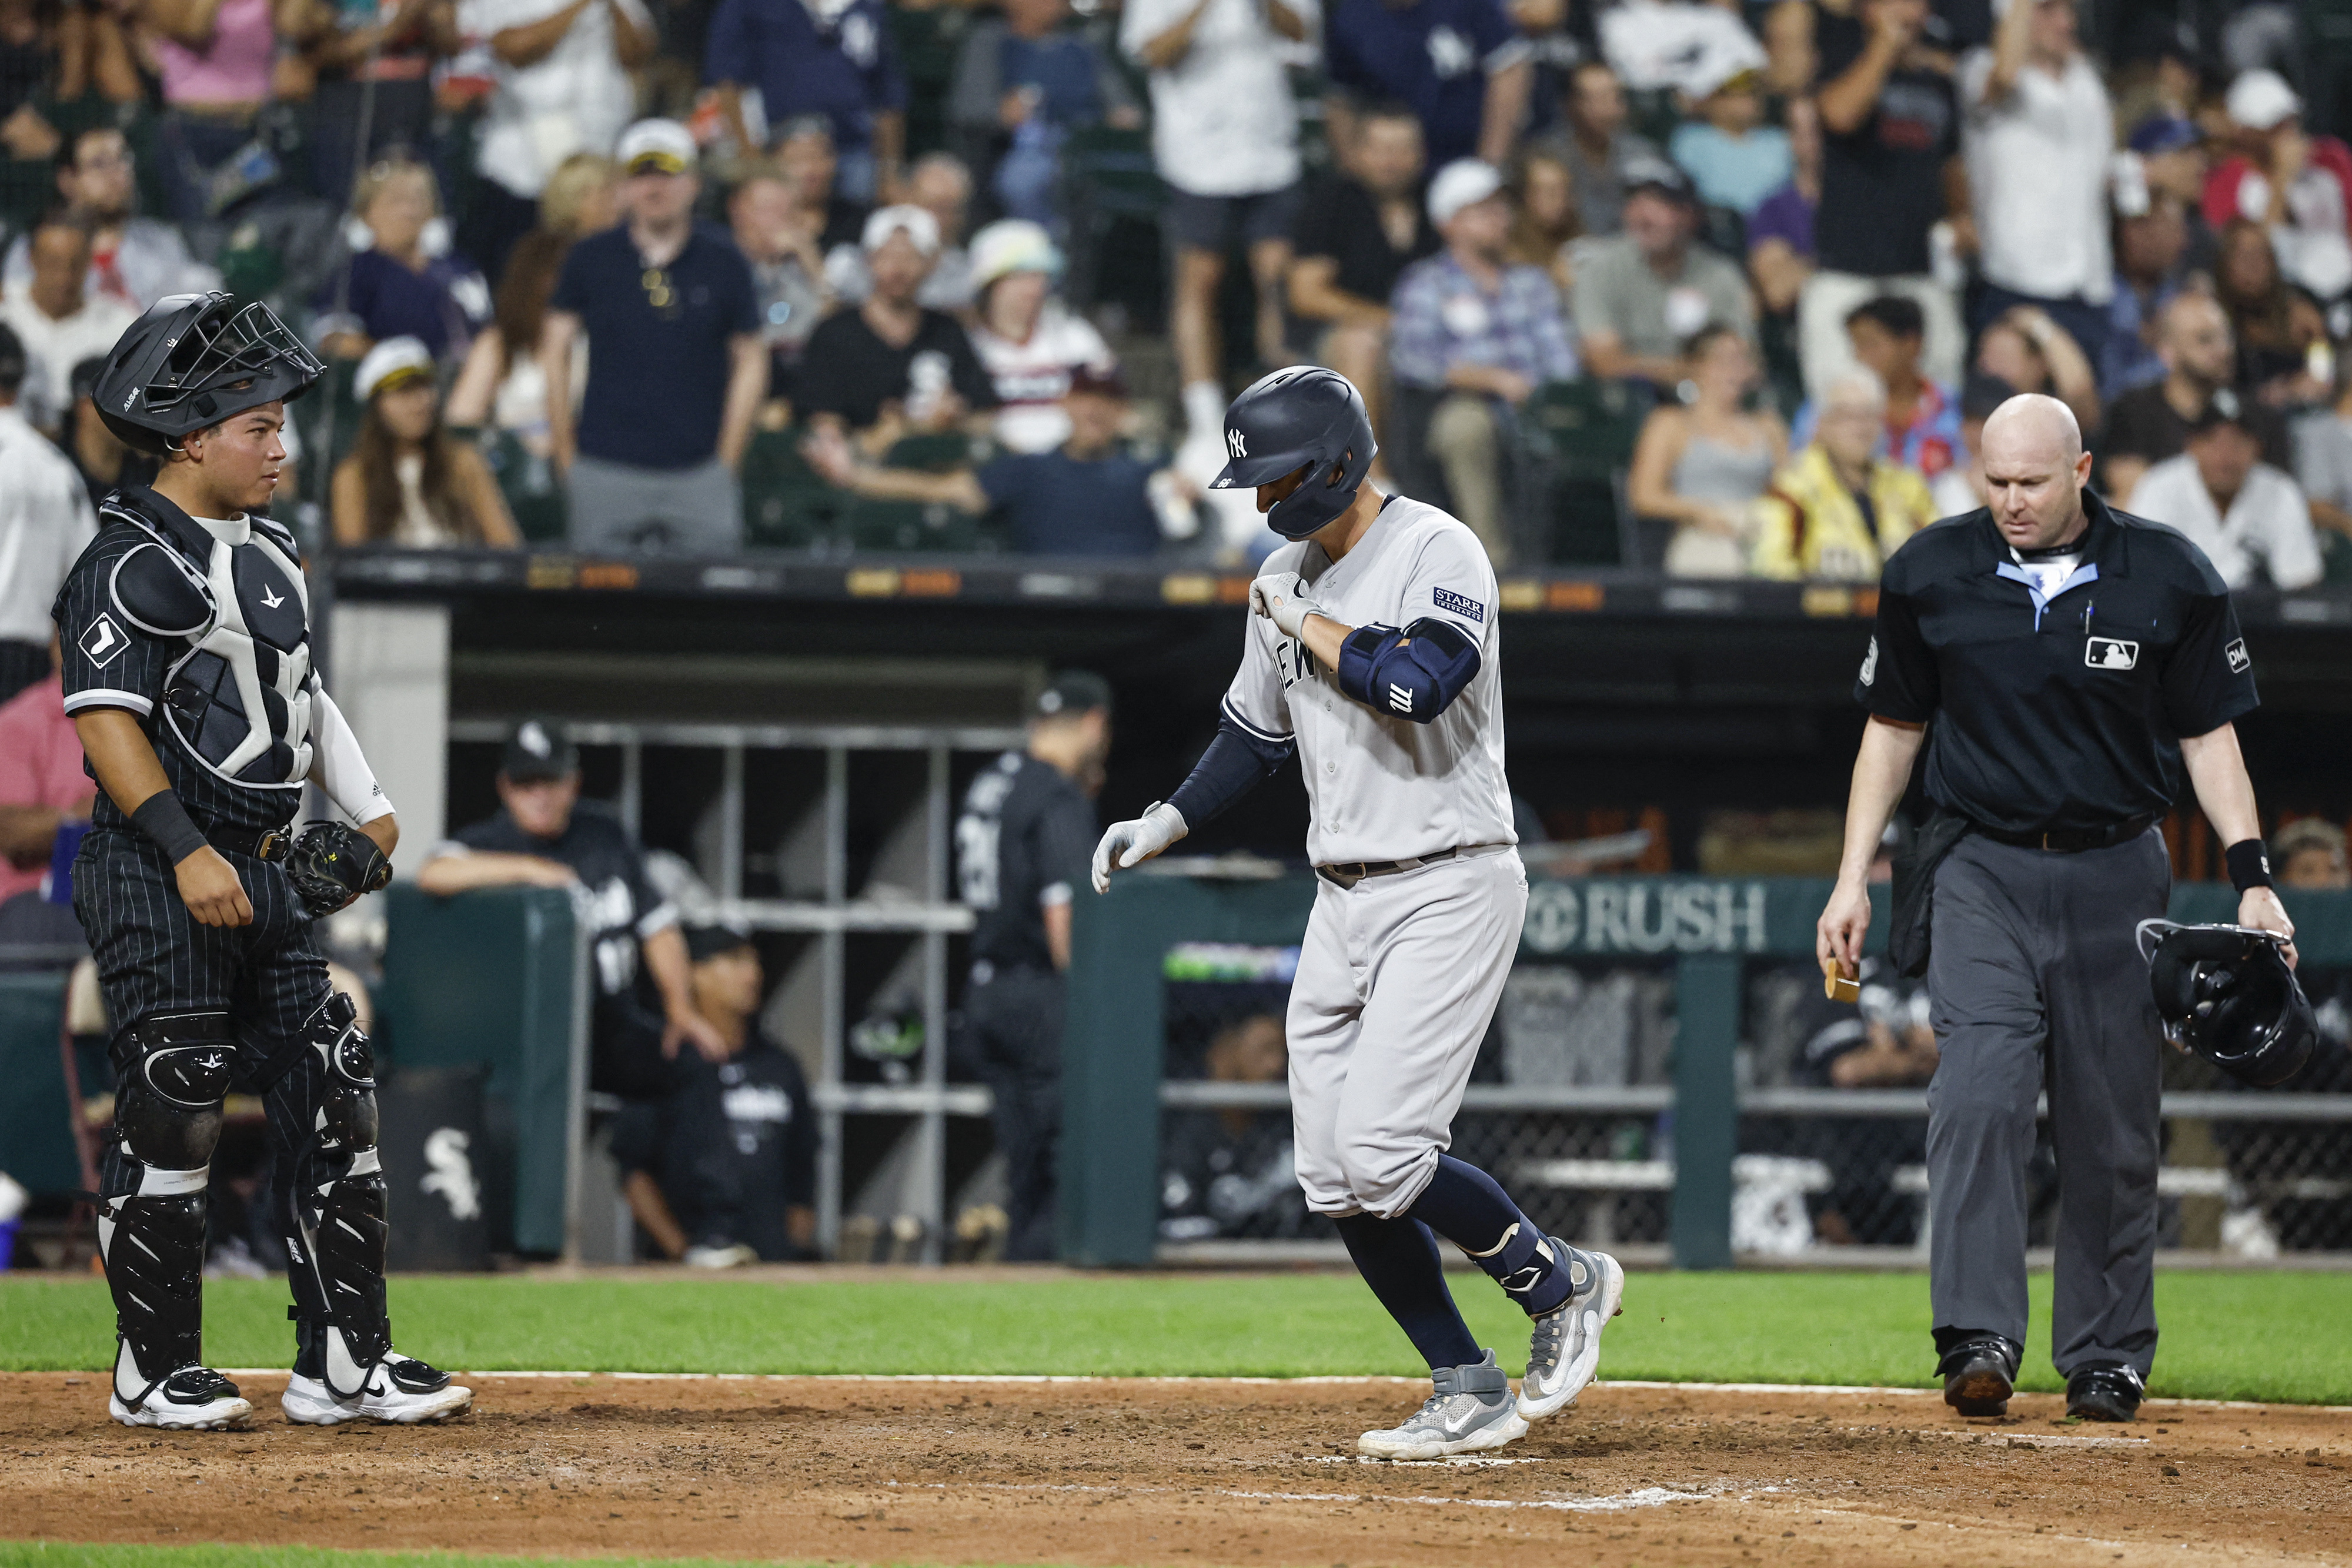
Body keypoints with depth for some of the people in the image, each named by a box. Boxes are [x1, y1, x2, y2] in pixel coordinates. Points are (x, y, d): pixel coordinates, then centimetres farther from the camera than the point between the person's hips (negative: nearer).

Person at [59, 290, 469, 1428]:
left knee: (330, 1099, 5)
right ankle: (153, 1374, 4)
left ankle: (344, 1362, 9)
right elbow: (106, 716, -19)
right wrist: (187, 851, -25)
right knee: (172, 1113, -5)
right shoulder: (135, 561, -12)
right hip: (155, 873, -9)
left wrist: (366, 807, 14)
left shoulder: (270, 556, 16)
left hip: (266, 866, 9)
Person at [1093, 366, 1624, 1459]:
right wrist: (1167, 823, 11)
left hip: (1450, 887, -8)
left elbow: (1420, 683, -30)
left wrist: (1311, 624, -15)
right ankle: (1471, 1397, 11)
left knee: (1382, 1157, -17)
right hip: (1344, 904, 8)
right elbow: (1255, 731, 24)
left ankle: (1559, 1284, 5)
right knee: (1335, 1181, 3)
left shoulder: (1437, 552, -13)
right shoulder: (1282, 584, 11)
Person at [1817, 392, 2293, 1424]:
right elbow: (1894, 727, 11)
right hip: (1984, 874, 0)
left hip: (2116, 877, 0)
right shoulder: (1932, 574, 1)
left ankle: (2106, 1358, 13)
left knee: (2112, 1127, 2)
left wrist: (2251, 874, -7)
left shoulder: (2167, 578, -2)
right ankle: (1979, 1340, -22)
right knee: (1979, 1097, -17)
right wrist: (1854, 878, 6)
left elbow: (2207, 732, 3)